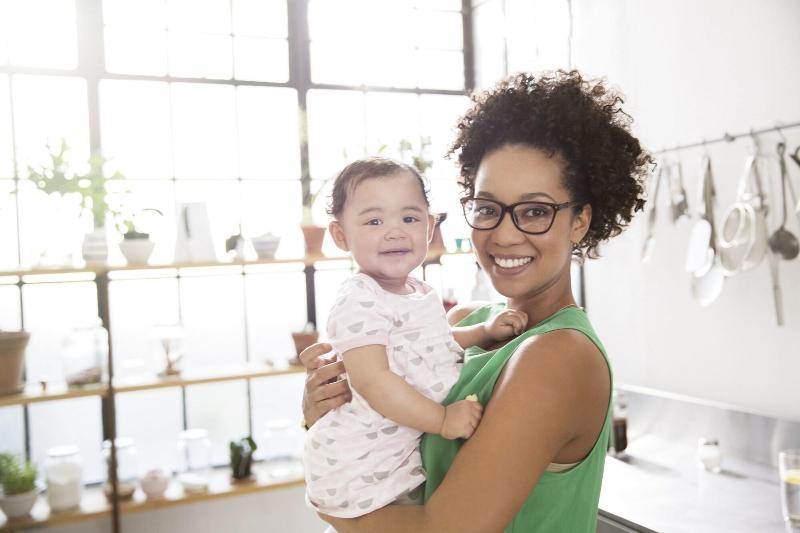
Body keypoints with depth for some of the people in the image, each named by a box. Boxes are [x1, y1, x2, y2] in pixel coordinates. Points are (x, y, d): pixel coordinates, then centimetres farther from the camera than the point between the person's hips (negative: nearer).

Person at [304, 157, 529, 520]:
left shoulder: (419, 292, 6)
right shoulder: (359, 302, -22)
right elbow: (372, 380, -29)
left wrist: (486, 331, 9)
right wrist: (442, 419, -29)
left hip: (407, 449, 9)